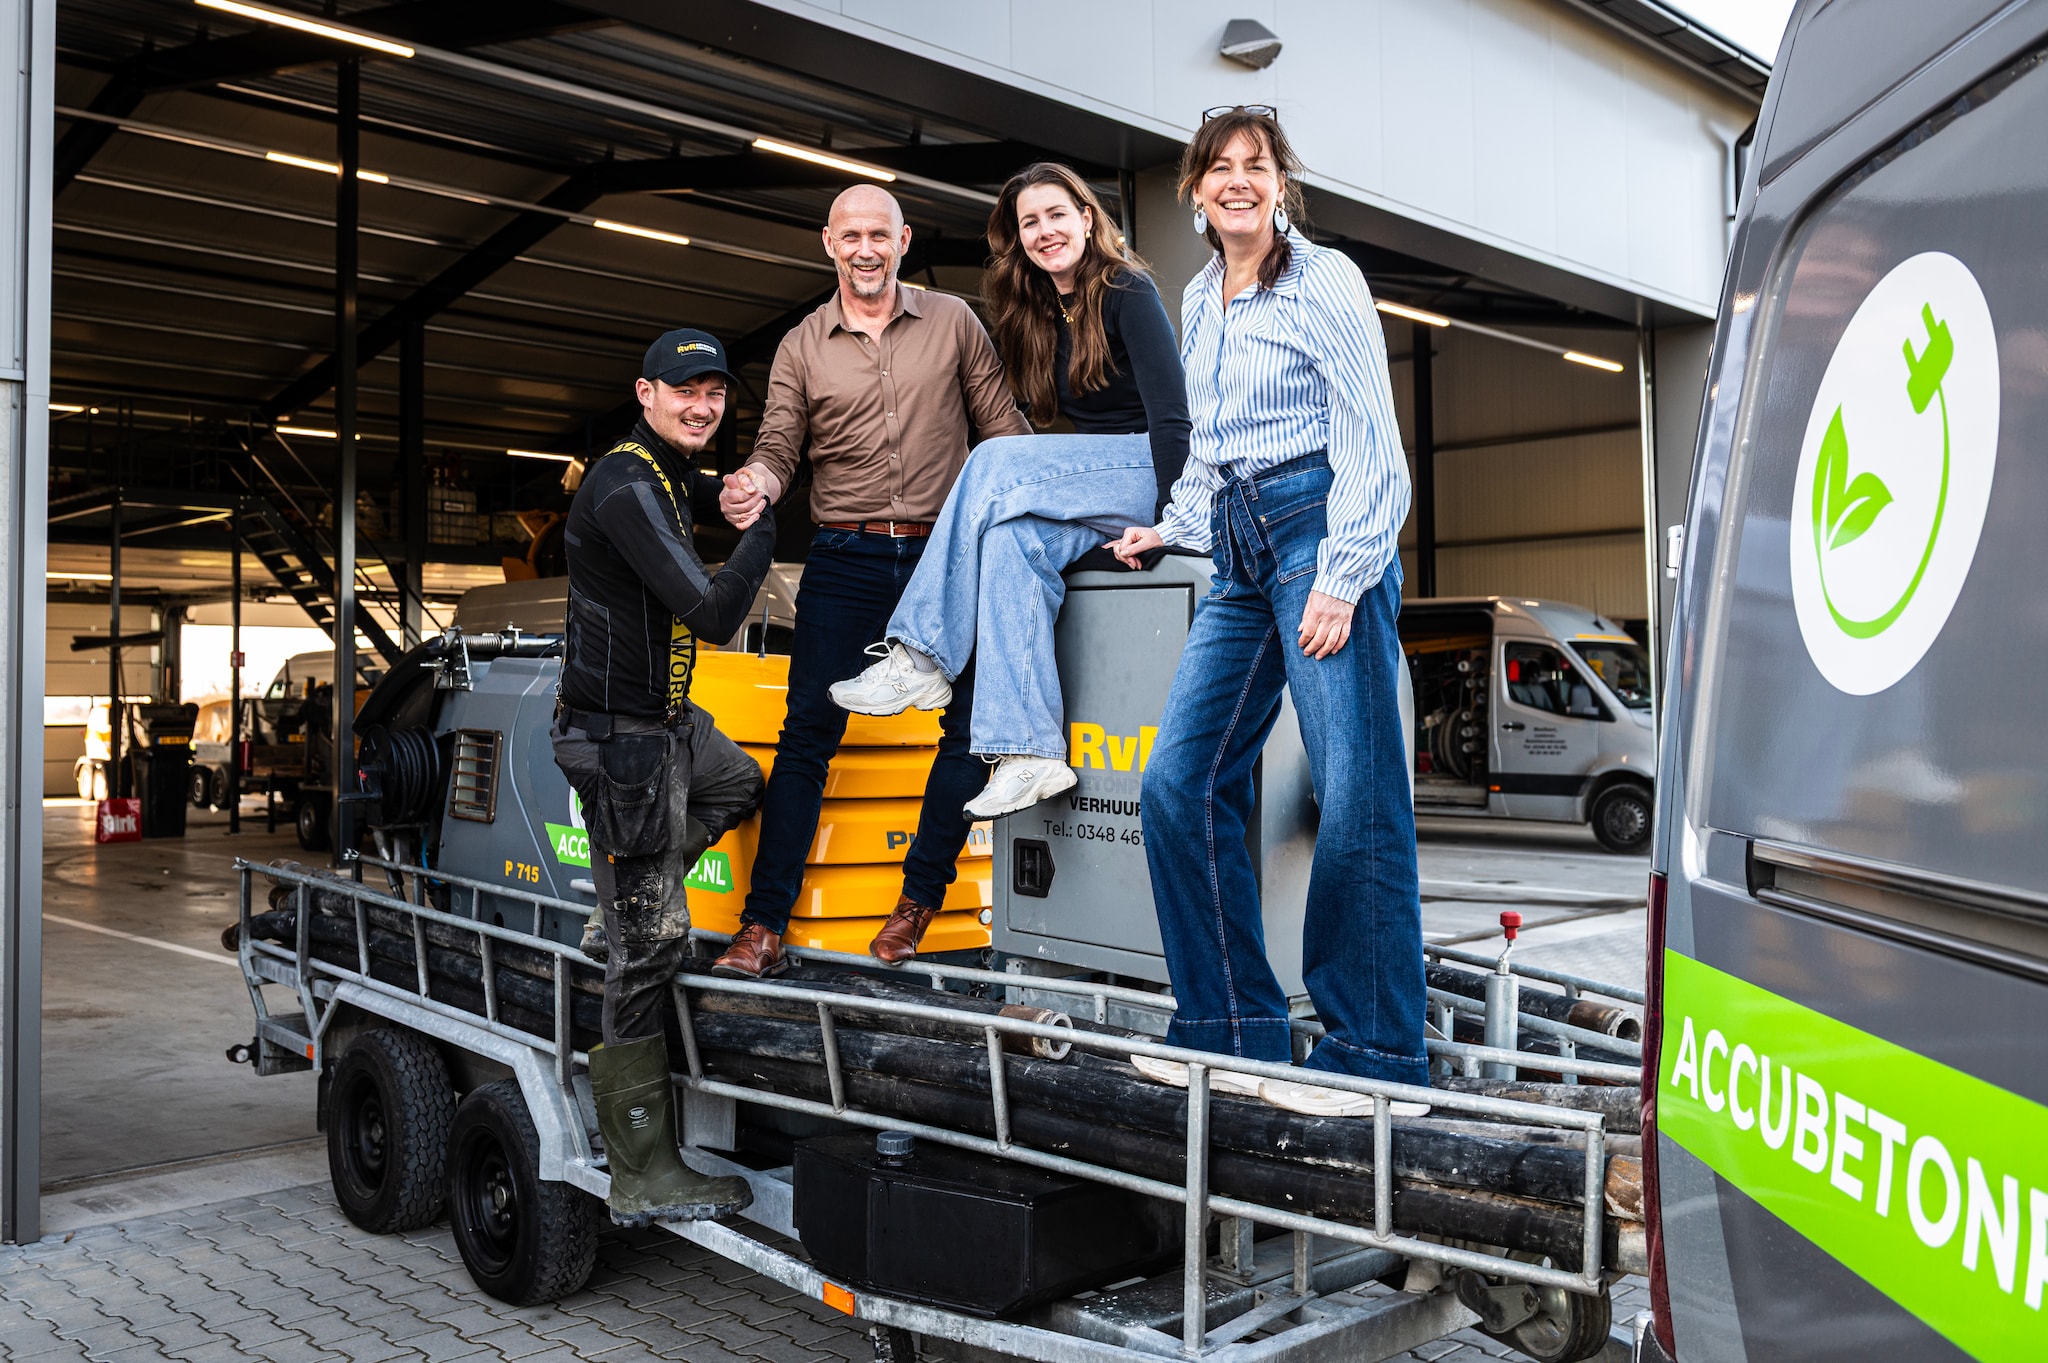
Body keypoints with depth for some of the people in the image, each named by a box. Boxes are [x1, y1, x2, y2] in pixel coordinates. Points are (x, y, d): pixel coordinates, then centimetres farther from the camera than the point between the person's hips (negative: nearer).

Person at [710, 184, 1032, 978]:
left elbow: (1003, 429, 8)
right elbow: (778, 444, 0)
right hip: (845, 561, 0)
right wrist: (755, 485, -23)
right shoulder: (802, 347, 8)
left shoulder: (953, 323, 7)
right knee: (808, 731, -4)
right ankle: (764, 926, -1)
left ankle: (918, 901, 16)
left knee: (975, 720, 0)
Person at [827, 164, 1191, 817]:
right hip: (1098, 477, 6)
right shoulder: (1039, 315, 15)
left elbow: (1171, 414, -15)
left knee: (994, 464, -26)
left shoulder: (1127, 291, -7)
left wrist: (1168, 519, -21)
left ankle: (921, 659, -25)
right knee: (1011, 538, -27)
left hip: (1154, 470, -6)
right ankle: (1029, 753, -32)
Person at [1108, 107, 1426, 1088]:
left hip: (1320, 533, -7)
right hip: (1238, 558, 7)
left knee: (1357, 801, -9)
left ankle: (1376, 1056, -1)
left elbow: (1370, 441, -8)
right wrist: (1172, 524, 22)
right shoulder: (1199, 300, 20)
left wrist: (1341, 577, -16)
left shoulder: (1322, 281, -1)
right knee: (1179, 783, -1)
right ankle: (1235, 1030, 8)